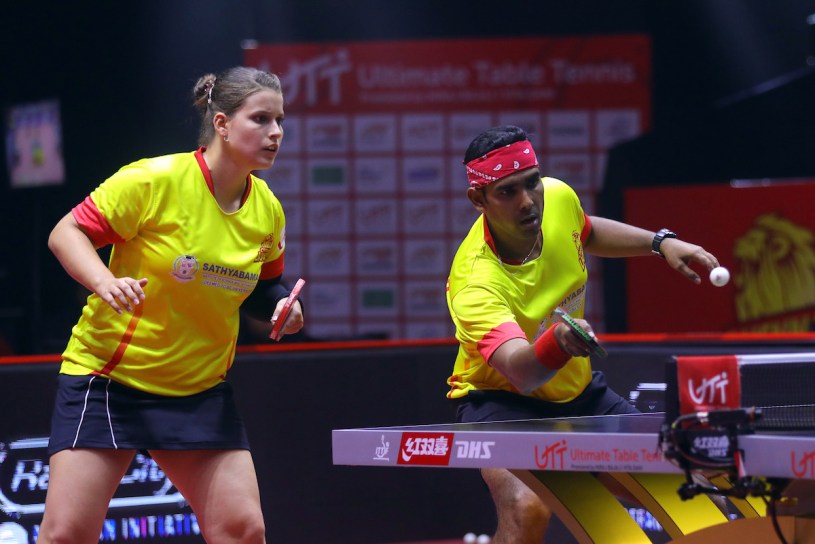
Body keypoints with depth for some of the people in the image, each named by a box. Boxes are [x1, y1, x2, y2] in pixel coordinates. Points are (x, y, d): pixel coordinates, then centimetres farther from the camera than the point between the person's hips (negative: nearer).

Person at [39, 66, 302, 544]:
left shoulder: (268, 210, 2)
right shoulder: (155, 181, -15)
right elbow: (65, 233, -10)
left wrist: (283, 307, -5)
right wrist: (105, 282, -28)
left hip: (202, 391, 5)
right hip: (106, 377, -5)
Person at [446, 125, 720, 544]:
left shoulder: (558, 198, -15)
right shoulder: (475, 284, -36)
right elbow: (522, 372, -52)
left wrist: (661, 242, 3)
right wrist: (557, 341, -72)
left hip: (577, 389, 7)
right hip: (501, 399, -7)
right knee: (527, 509, -34)